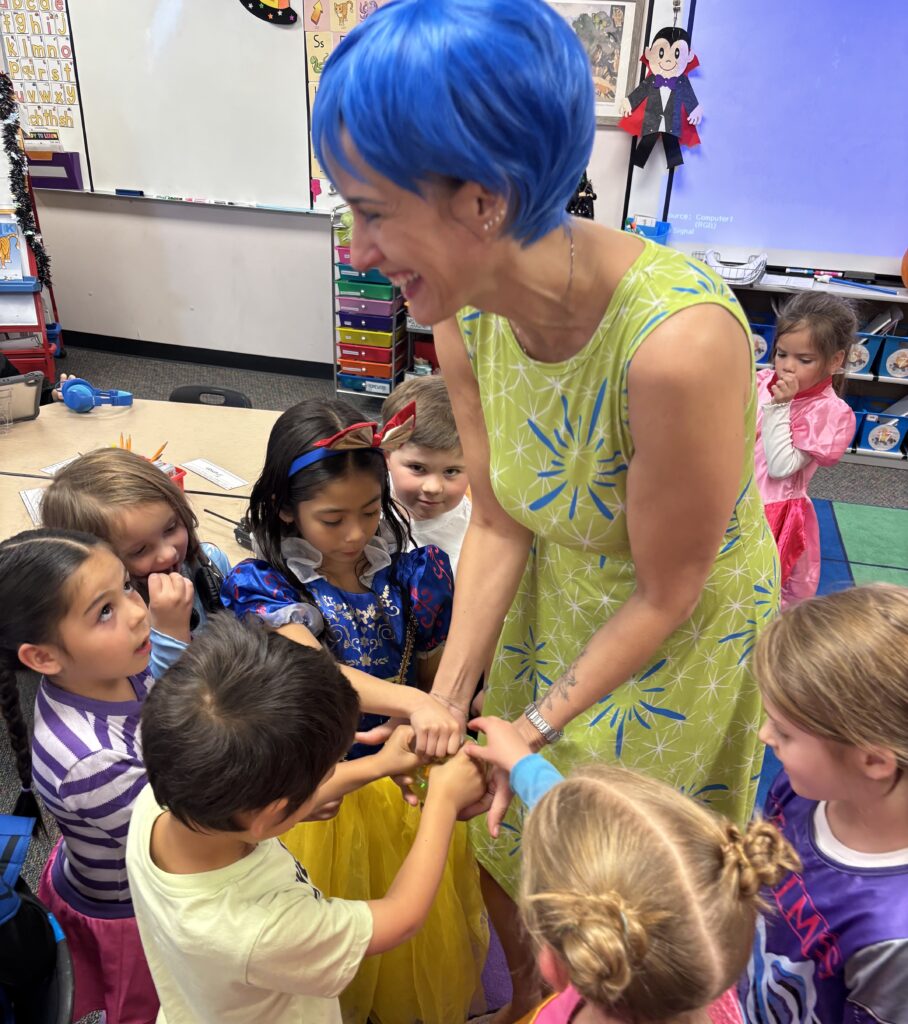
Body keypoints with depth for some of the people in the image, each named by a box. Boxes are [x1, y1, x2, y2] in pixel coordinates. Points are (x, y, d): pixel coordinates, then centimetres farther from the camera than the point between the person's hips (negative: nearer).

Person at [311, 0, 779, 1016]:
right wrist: (444, 704, -10)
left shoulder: (676, 342, -38)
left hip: (682, 635, -5)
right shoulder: (466, 315, -17)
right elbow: (496, 528, -8)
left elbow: (668, 597, -23)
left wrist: (537, 724, -14)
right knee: (503, 837, 23)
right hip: (548, 608, 5)